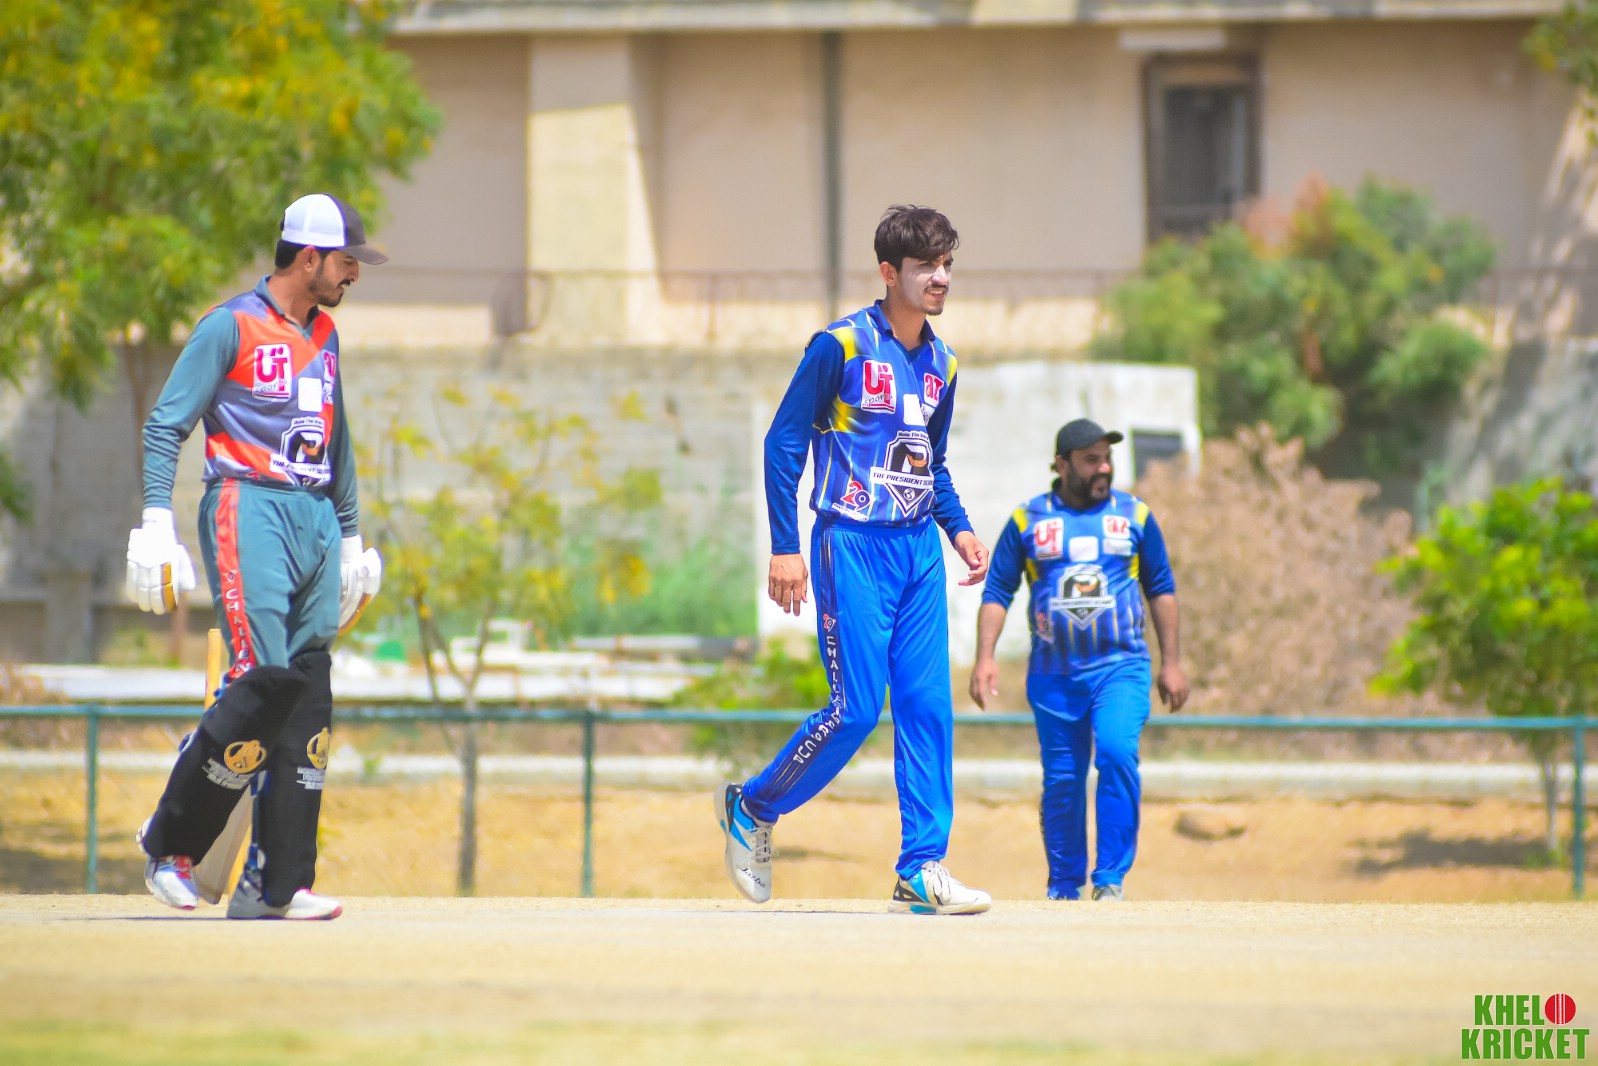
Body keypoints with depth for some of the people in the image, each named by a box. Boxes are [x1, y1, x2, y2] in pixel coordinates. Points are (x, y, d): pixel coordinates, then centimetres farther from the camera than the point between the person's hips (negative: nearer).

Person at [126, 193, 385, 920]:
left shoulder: (322, 335, 19)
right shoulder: (232, 327, -4)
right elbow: (165, 425, -6)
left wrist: (349, 535, 27)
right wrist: (158, 524, -15)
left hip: (315, 518, 7)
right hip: (249, 510, -7)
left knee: (309, 692, -1)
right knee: (265, 679, -18)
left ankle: (275, 884, 0)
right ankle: (170, 844, -2)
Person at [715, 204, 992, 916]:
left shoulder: (939, 364, 13)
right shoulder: (840, 347, -7)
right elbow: (783, 443, -7)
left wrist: (959, 530, 7)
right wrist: (785, 549, -12)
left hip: (919, 550, 6)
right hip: (852, 546, -6)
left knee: (928, 707, -1)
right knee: (857, 708, -10)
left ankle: (923, 870, 0)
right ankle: (751, 808, 12)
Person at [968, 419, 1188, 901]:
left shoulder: (1134, 515, 9)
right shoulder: (1027, 519, 6)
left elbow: (1161, 589, 14)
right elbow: (997, 591, 5)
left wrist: (1171, 662, 9)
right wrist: (985, 657, -6)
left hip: (1121, 667, -1)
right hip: (1053, 674, 1)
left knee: (1117, 752, -22)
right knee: (1062, 779, 1)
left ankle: (1111, 878, -17)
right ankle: (1064, 885, 16)